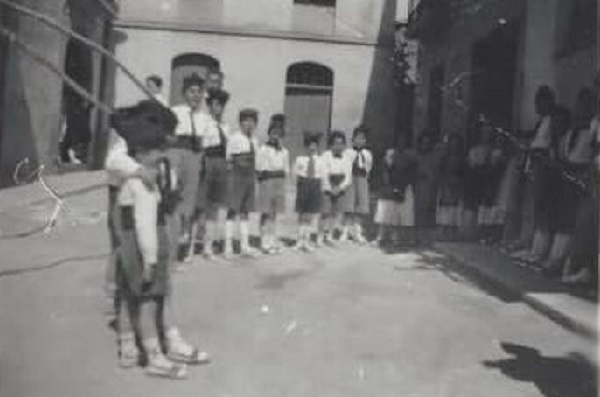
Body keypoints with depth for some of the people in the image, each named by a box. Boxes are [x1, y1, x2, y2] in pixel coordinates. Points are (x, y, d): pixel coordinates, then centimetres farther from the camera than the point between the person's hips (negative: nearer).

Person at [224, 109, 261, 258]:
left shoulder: (254, 141, 12)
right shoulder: (234, 139, -7)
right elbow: (228, 161, -5)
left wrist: (255, 181, 16)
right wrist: (230, 179, -9)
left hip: (250, 177, 6)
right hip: (237, 176, -6)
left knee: (245, 212, 10)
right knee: (232, 211, -5)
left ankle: (245, 246, 16)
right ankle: (228, 246, 1)